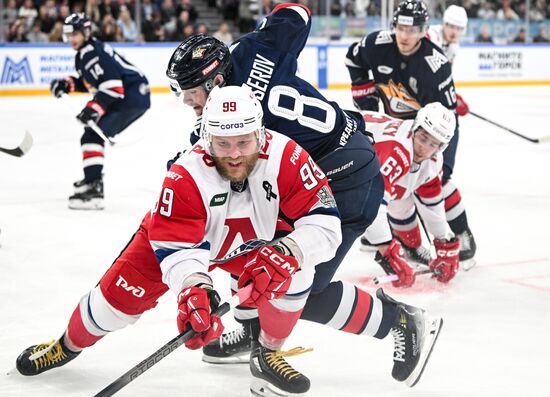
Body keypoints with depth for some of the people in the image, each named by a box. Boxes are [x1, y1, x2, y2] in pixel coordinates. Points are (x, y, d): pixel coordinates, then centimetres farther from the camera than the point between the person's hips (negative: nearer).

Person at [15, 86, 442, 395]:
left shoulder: (286, 157, -34)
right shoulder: (186, 176, -37)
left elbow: (324, 223, -35)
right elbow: (176, 249, -37)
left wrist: (284, 253, -52)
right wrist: (193, 291, -56)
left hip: (254, 238, 1)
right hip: (175, 234, -1)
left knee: (293, 272, -24)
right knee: (124, 291, -5)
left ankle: (268, 354, 1)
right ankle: (68, 345, 26)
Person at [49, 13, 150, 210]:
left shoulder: (94, 53, -16)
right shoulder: (82, 54, 16)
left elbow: (112, 84, -25)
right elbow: (90, 81, 27)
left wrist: (94, 108, -29)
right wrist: (68, 83, 11)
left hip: (132, 97, -11)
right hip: (129, 98, 11)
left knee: (93, 136, -17)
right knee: (94, 133, 22)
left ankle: (93, 189, -24)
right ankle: (92, 179, 34)